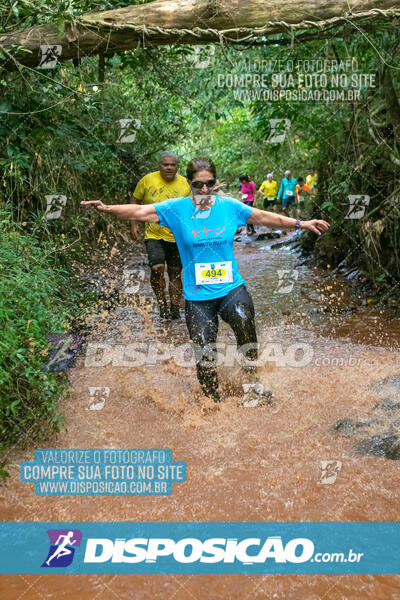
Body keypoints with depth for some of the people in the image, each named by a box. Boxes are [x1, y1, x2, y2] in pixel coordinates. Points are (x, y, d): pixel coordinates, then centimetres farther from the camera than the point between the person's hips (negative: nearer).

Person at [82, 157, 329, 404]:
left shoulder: (229, 206, 5)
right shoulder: (176, 208, 0)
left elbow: (266, 217, 11)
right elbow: (140, 211, -7)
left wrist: (302, 224, 12)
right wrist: (107, 208, -21)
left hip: (232, 287, 0)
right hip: (197, 295, 0)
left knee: (243, 319, -31)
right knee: (205, 356, 1)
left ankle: (253, 376, -11)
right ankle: (214, 400, 23)